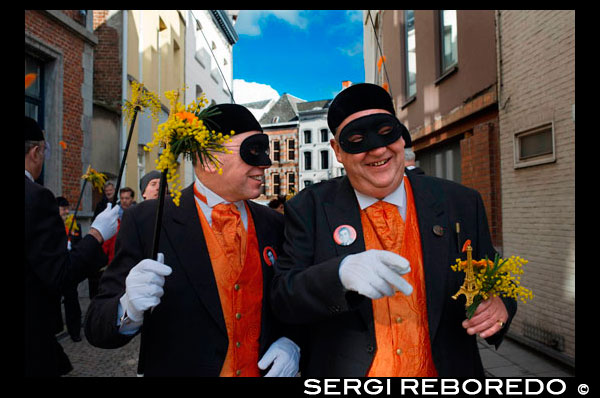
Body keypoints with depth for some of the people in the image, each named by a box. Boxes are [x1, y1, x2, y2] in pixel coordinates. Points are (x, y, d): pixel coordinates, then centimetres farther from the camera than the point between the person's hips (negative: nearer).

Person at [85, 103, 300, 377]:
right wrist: (129, 310, -32)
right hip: (179, 368, -2)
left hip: (265, 369, 3)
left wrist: (290, 341, -13)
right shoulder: (145, 222, -15)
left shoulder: (274, 225, -5)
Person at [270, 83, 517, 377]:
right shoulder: (309, 209, -11)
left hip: (444, 372, 3)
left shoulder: (461, 204, -6)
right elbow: (282, 298, -15)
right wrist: (341, 273, -33)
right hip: (345, 373, -1)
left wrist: (499, 306, -19)